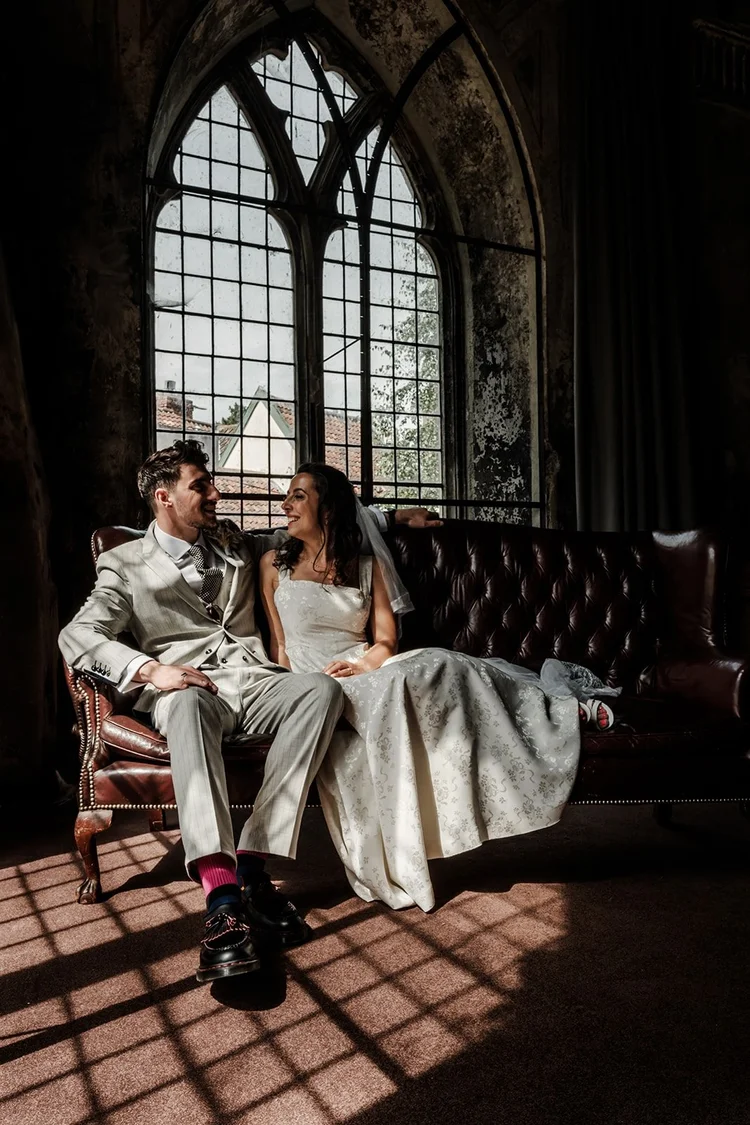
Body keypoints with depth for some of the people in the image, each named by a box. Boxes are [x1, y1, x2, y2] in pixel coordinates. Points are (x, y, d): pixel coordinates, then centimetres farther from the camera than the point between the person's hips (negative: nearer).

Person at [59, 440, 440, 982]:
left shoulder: (234, 546, 25)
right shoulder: (126, 565, 12)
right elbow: (78, 634, -1)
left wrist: (395, 515, 30)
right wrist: (150, 669, -19)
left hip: (253, 681, 4)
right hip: (186, 686, -3)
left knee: (323, 688, -30)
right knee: (188, 702, -40)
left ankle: (253, 860, -34)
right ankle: (222, 894, -50)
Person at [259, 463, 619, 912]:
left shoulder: (366, 566, 15)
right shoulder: (274, 564, 12)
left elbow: (386, 639, 8)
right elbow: (279, 647, 7)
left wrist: (366, 662, -14)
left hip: (367, 673, 3)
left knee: (437, 665, -30)